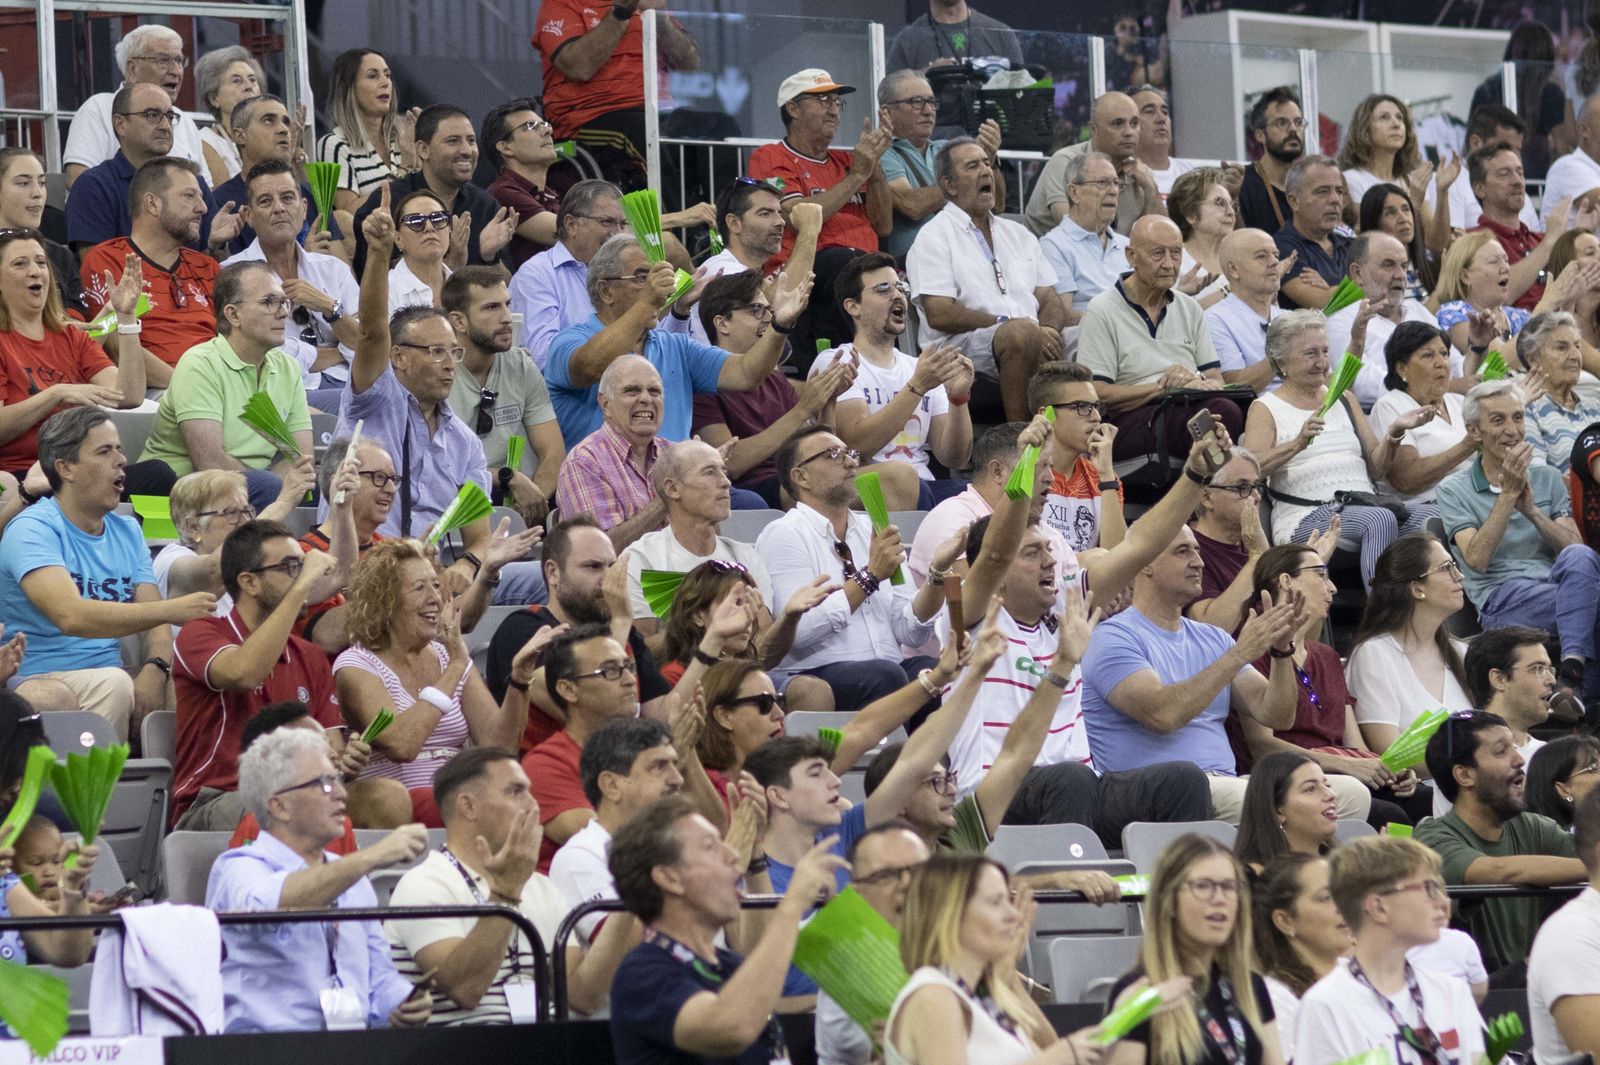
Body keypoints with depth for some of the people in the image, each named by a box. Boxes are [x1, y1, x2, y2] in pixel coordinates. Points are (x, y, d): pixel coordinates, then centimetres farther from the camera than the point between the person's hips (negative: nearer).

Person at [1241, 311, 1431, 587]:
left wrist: (1394, 434, 1)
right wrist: (1298, 443, -25)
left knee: (1423, 517, -26)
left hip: (1363, 505, 5)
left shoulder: (1343, 400, 24)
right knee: (1380, 519, -35)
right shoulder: (1266, 408, 9)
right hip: (1306, 517, -5)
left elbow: (1376, 470, 20)